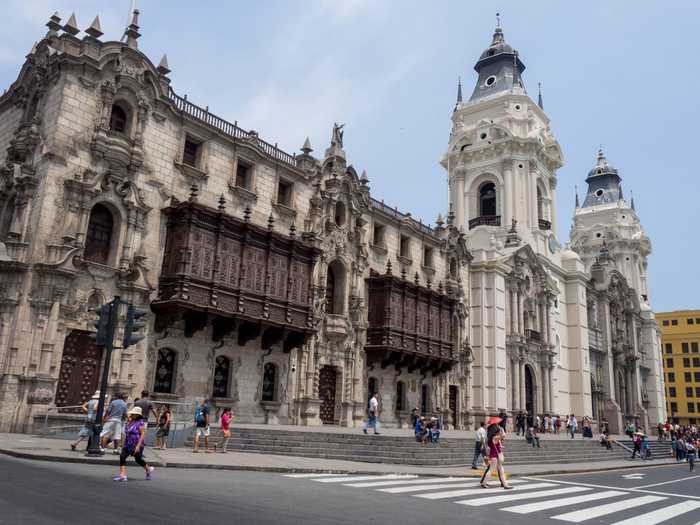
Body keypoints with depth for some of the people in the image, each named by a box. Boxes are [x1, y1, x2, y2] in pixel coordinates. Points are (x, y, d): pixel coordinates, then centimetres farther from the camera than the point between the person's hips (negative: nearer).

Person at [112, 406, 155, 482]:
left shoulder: (140, 423, -15)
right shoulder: (130, 422, 8)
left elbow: (143, 434, -18)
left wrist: (138, 446, -23)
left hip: (136, 445, -7)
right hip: (128, 444, 7)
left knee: (138, 459, 8)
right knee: (122, 457, -9)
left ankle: (149, 469, 32)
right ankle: (122, 475, -8)